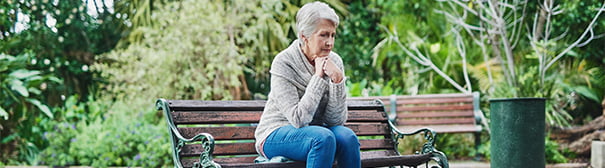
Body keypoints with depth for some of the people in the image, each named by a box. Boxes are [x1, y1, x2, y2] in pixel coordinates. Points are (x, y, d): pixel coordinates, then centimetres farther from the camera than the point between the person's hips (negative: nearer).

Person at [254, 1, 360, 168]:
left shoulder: (335, 62, -2)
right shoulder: (283, 63, -16)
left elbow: (336, 120, -8)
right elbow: (298, 120, -22)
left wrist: (337, 80, -21)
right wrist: (318, 77, -23)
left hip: (313, 131, 5)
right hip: (275, 136, -5)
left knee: (347, 136, -26)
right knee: (323, 137, -32)